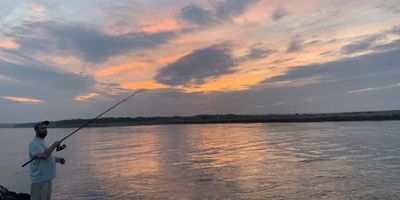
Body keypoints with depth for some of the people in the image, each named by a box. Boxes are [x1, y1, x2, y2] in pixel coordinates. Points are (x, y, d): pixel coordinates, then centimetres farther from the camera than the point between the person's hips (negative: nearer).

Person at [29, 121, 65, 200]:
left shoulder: (42, 141, 14)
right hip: (39, 179, -10)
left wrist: (58, 159, 8)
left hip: (47, 178, 10)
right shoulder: (34, 143, -17)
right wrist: (54, 145, -19)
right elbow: (44, 155, -30)